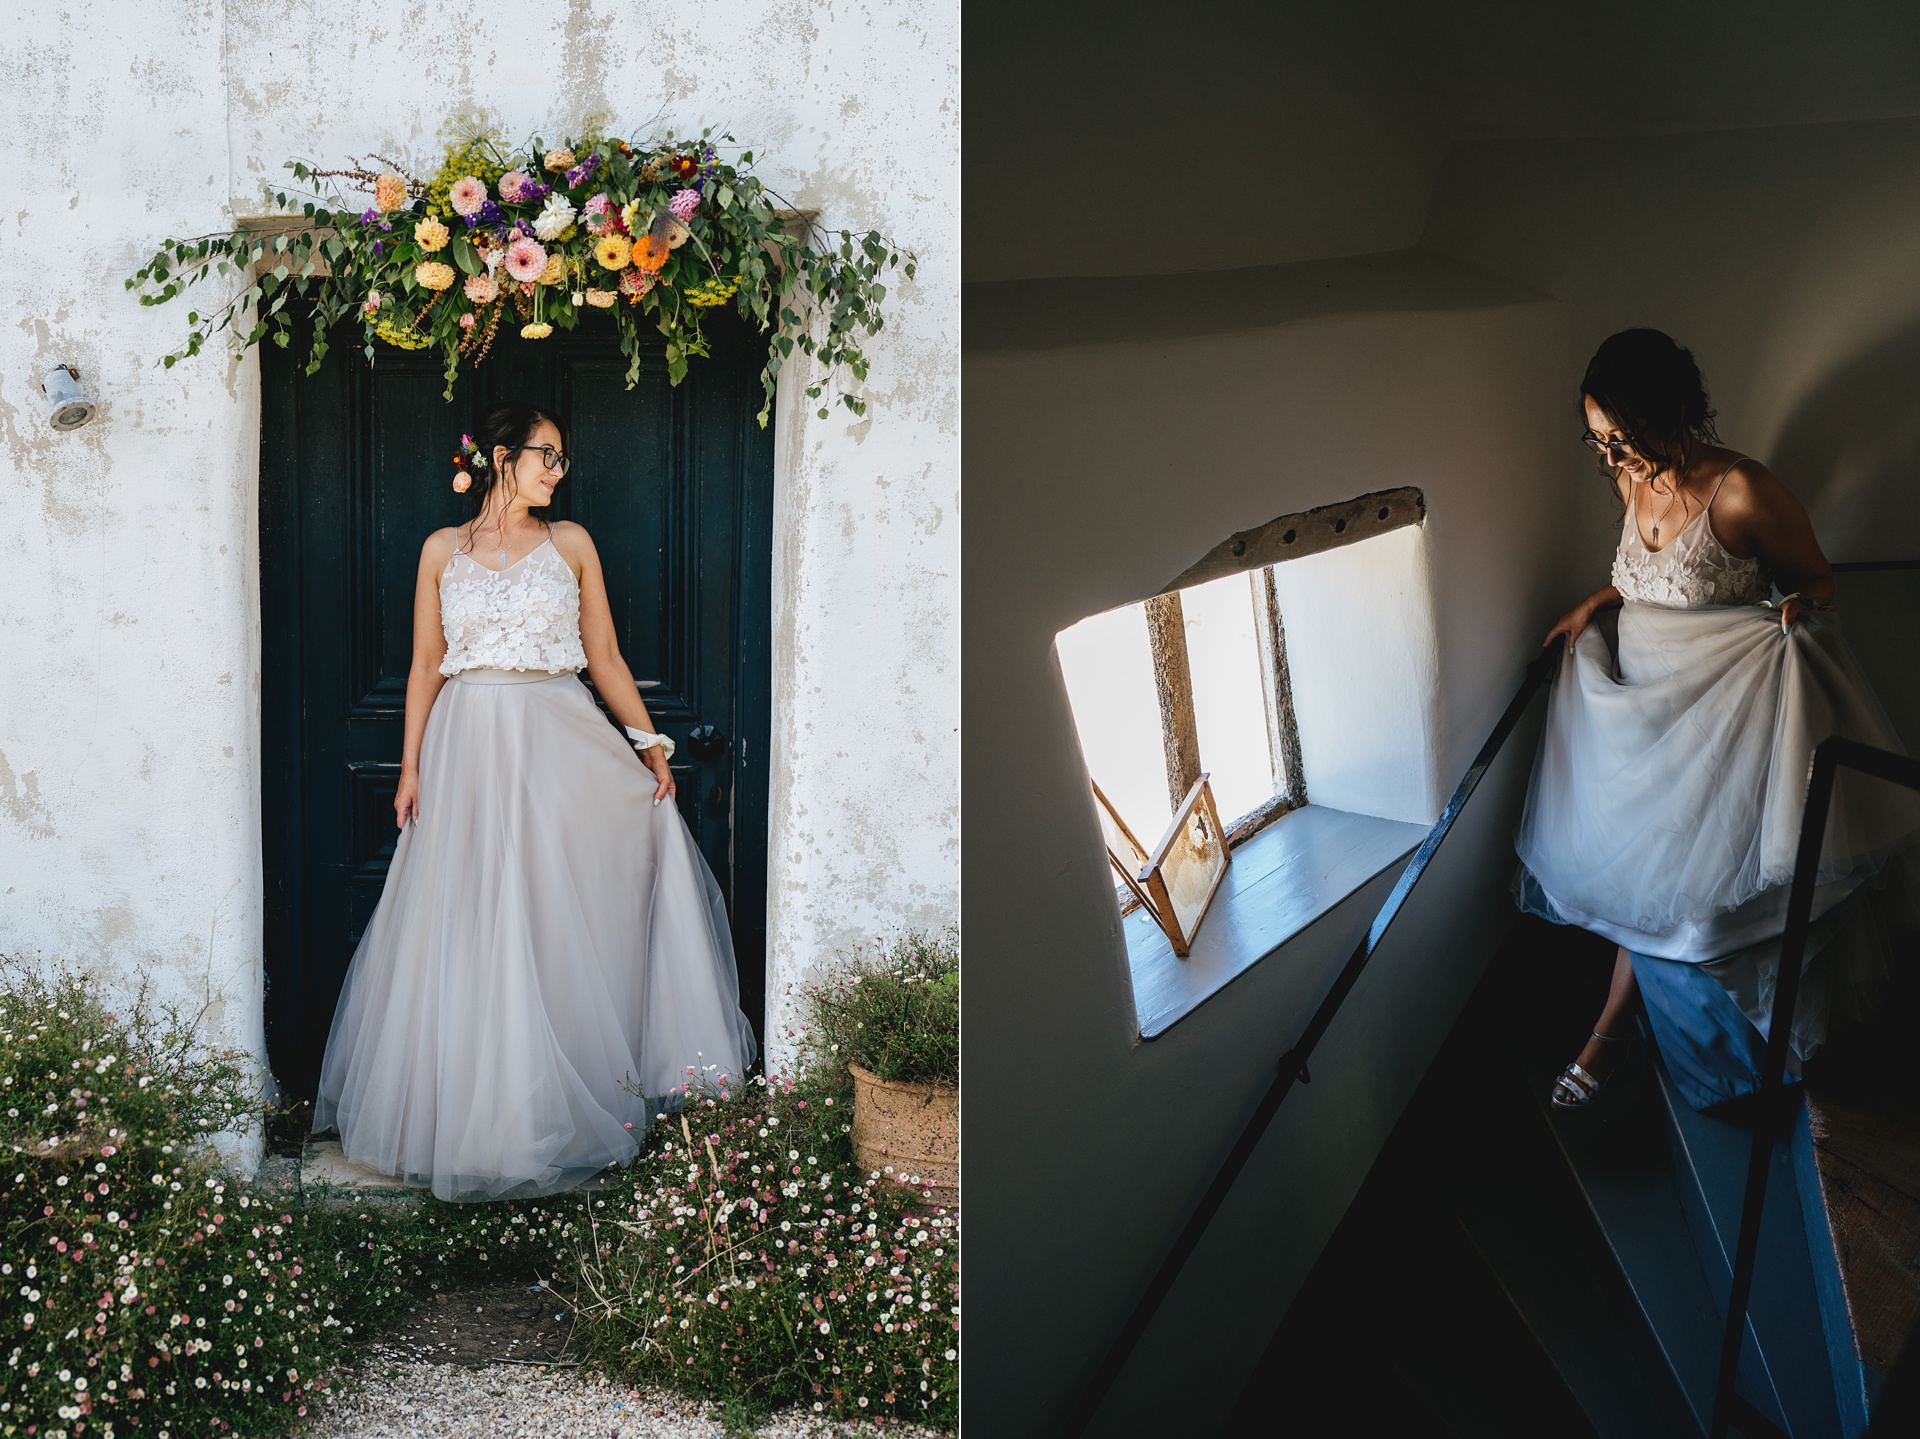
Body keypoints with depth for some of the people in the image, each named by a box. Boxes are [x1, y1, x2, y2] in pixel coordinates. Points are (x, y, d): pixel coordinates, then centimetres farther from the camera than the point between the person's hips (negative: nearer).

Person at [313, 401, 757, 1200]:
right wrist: (411, 766, 1)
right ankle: (470, 1111, 12)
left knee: (558, 924, -1)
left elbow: (605, 656, 8)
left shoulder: (570, 543, 8)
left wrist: (649, 743, 1)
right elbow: (424, 665, 8)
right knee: (464, 935, 1)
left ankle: (558, 1109, 9)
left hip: (558, 745, 0)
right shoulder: (443, 550, 8)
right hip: (468, 747, 0)